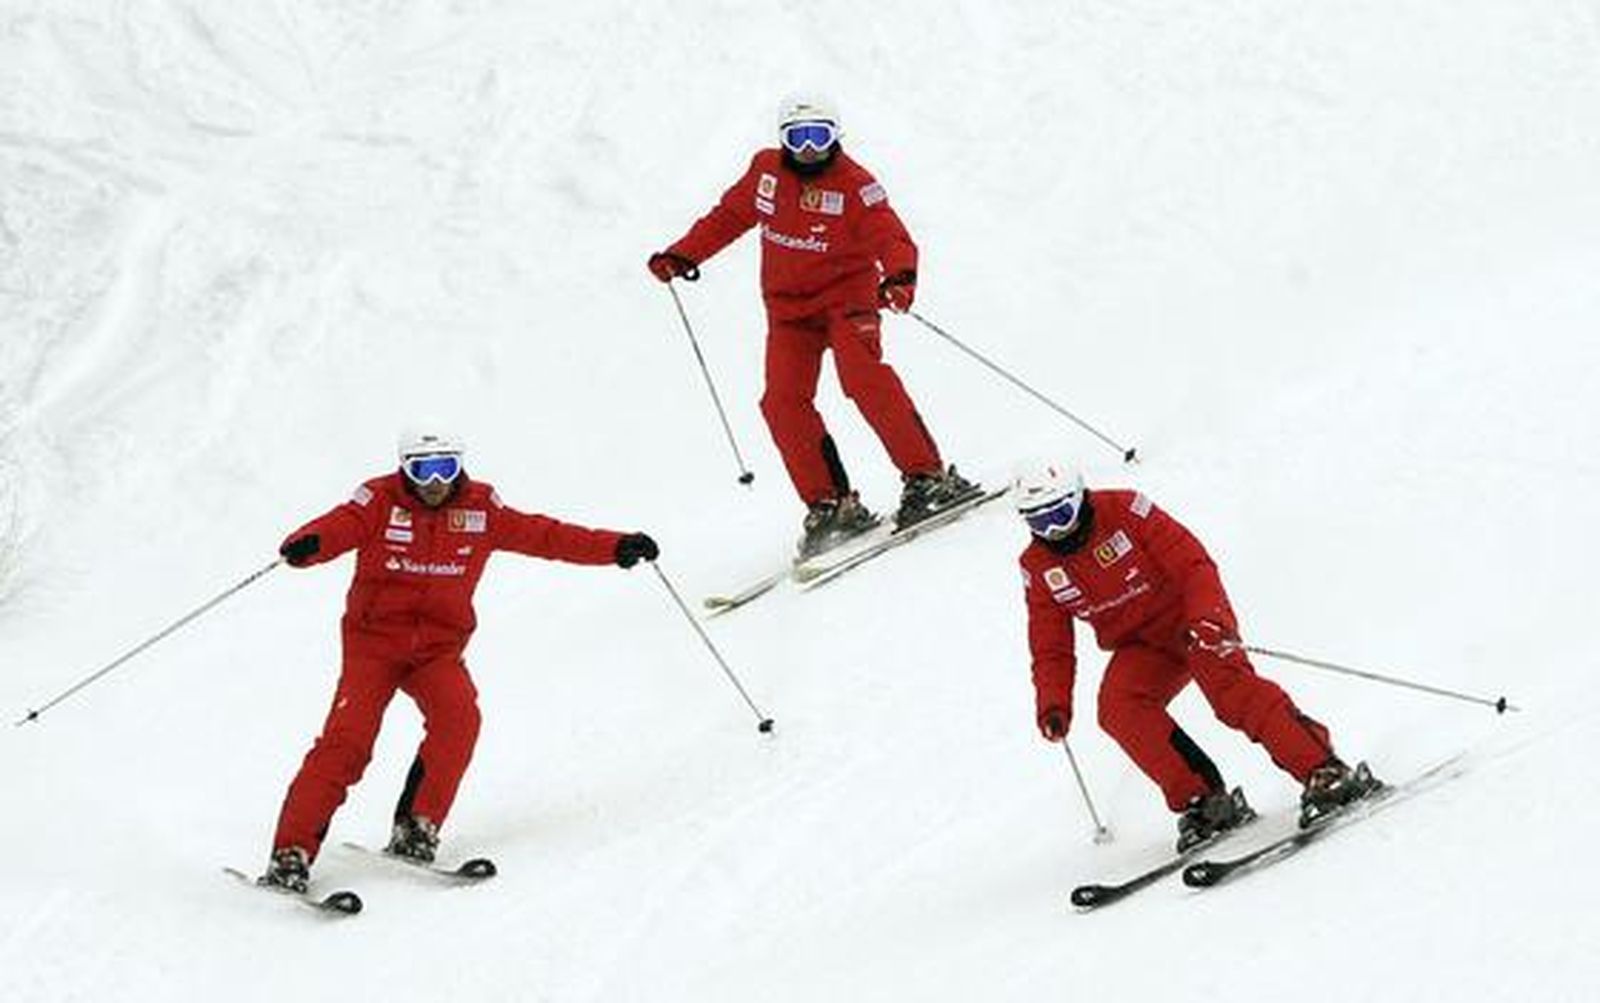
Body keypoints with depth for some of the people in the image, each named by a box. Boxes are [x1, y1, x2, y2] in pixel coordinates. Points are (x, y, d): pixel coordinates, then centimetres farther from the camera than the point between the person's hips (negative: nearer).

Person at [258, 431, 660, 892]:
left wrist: (616, 547, -1)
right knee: (348, 738, -18)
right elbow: (337, 528, -24)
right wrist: (305, 546, -48)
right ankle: (292, 853, -15)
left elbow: (539, 535, 5)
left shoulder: (479, 508, 2)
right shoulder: (380, 501, -8)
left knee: (458, 714, -26)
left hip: (439, 648, 3)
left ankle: (417, 828, -14)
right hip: (374, 641, -3)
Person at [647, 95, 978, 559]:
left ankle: (928, 477, -24)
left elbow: (891, 237, -23)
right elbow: (730, 217, 17)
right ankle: (830, 506, -8)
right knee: (783, 403, -12)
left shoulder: (854, 185, -13)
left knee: (863, 377, -27)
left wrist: (900, 276, -44)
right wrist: (682, 256, 12)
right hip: (789, 307, 5)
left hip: (847, 295, -5)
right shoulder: (765, 170, 2)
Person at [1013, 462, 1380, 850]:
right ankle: (1203, 801, -24)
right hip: (1140, 647, 5)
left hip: (1188, 619, -5)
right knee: (1119, 708, -26)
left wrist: (1207, 617, -34)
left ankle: (1325, 773, -35)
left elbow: (1192, 563, -18)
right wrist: (1053, 704, -11)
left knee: (1230, 689, -30)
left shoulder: (1123, 510, -15)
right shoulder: (1038, 568, -1)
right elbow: (1051, 648, 5)